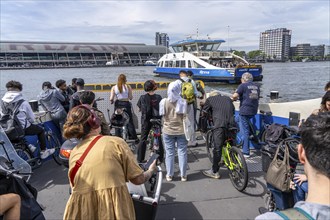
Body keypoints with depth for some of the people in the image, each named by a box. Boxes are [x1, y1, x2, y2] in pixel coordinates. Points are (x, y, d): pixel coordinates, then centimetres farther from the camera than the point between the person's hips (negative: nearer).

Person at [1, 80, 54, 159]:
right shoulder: (23, 102, -14)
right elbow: (32, 118, -6)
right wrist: (30, 121, 17)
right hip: (22, 128, -5)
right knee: (41, 130, 20)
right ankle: (43, 152, 23)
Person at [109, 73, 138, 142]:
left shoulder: (114, 87, -1)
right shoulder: (128, 87, -3)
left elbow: (111, 99, -7)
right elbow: (131, 98, -3)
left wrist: (111, 101, 13)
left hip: (118, 105, 1)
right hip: (126, 104, -1)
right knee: (130, 122, 6)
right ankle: (135, 138, 9)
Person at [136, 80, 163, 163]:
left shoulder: (143, 97, -9)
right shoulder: (158, 97, -5)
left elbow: (140, 108, -6)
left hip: (146, 120, -1)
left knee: (143, 139, 10)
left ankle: (140, 159, 12)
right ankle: (160, 157, 19)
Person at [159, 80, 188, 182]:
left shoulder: (164, 102, -9)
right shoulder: (183, 102, -12)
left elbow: (162, 116, 1)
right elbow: (185, 117, -6)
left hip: (168, 131, 1)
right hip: (181, 131, -1)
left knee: (169, 153, 10)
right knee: (182, 152, 8)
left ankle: (169, 175, 19)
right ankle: (183, 175, 16)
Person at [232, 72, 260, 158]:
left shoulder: (243, 85, -5)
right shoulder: (256, 86, 15)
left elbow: (234, 96, -16)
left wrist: (234, 98, 7)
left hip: (245, 111, -7)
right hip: (254, 111, 7)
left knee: (244, 131, -2)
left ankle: (246, 152, 1)